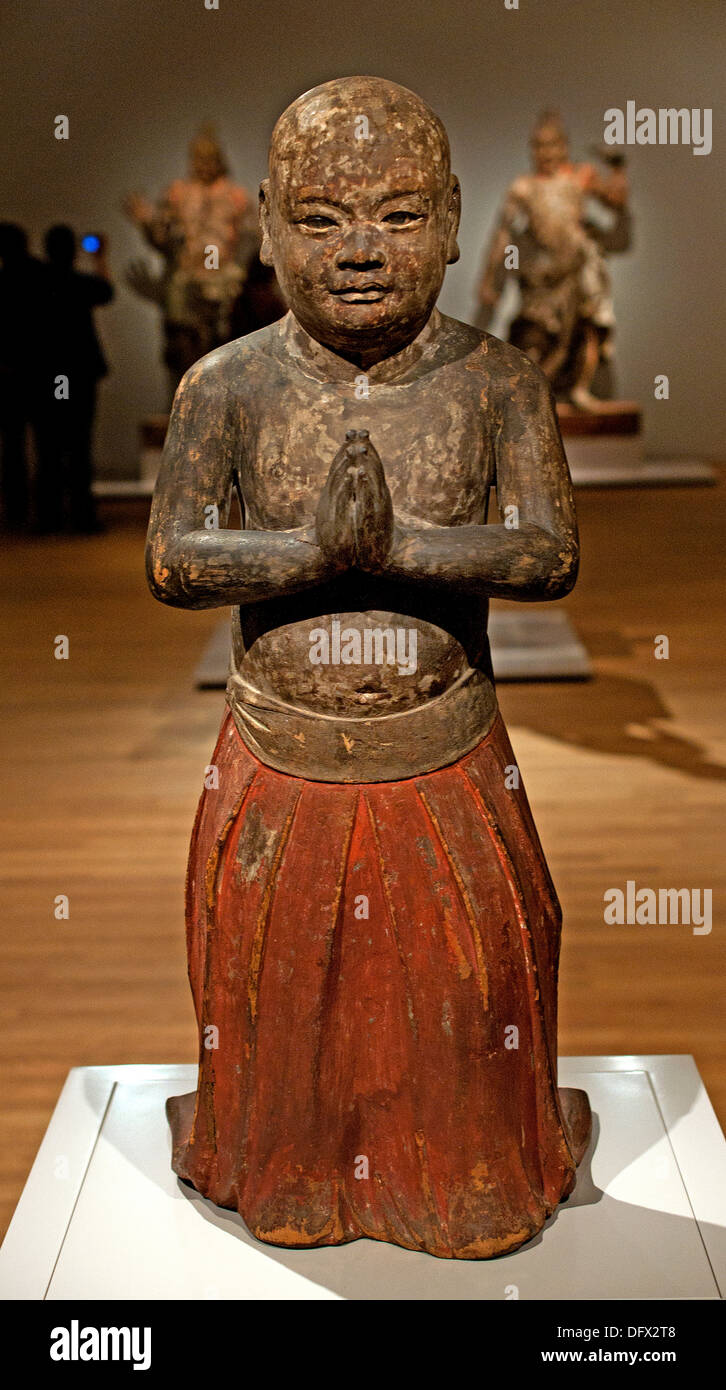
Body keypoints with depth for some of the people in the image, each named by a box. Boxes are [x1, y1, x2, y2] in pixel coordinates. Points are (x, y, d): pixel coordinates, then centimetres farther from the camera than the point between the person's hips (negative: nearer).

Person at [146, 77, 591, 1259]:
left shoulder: (498, 384, -8)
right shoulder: (229, 386, -8)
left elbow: (553, 555, -17)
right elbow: (171, 563, -15)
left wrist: (393, 543, -27)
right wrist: (317, 548, -27)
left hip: (446, 763, 0)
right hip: (280, 763, 1)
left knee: (468, 981, 16)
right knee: (280, 985, 17)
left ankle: (474, 1179, 46)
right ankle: (283, 1171, 47)